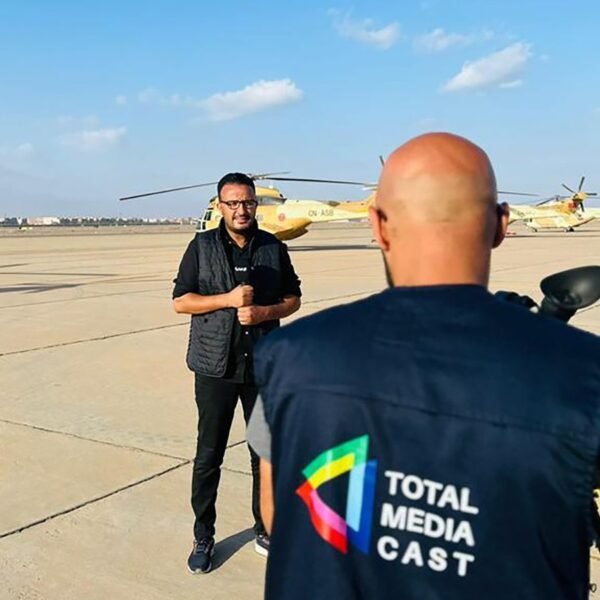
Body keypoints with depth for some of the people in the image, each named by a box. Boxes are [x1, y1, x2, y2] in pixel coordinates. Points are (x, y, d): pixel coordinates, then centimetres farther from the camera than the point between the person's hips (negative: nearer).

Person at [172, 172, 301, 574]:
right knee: (209, 455, 5)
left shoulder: (274, 248, 5)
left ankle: (265, 530, 28)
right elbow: (181, 301, -1)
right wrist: (228, 299, -15)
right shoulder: (202, 246, 0)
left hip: (264, 365, 2)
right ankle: (203, 537, 21)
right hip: (216, 366, -2)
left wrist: (265, 311, -10)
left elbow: (293, 298, 10)